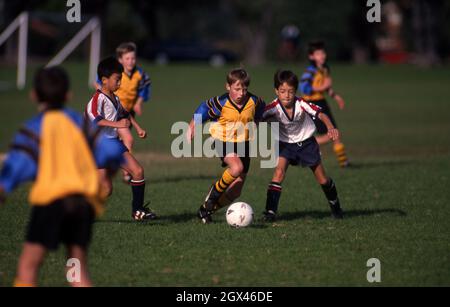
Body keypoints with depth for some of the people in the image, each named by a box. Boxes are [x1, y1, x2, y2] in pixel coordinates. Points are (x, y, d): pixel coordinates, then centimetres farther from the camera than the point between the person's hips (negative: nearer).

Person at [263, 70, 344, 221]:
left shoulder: (301, 104, -27)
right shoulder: (273, 108, -26)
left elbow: (320, 114, -34)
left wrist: (330, 128, -52)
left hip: (306, 142, 0)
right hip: (285, 144, 0)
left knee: (322, 179, 7)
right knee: (279, 172, -24)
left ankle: (335, 205, 35)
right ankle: (270, 211, -22)